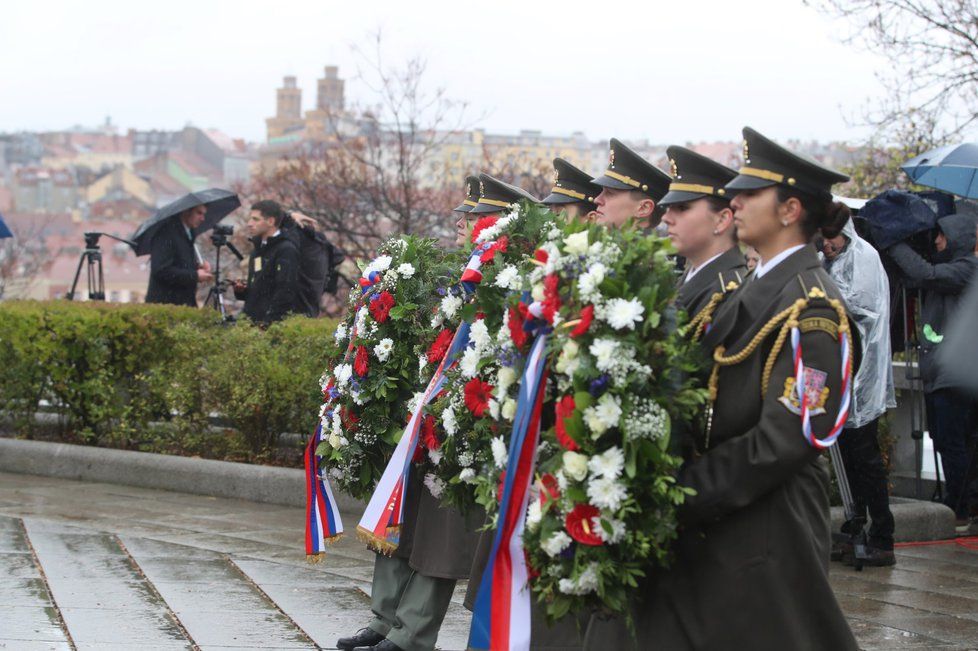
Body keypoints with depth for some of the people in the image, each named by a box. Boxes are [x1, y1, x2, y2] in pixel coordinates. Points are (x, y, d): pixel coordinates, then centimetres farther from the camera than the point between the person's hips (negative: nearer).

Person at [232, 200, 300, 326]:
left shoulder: (286, 250, -9)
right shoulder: (257, 250, 21)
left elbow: (285, 292, -17)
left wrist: (267, 322, -22)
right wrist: (242, 290, 8)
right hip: (253, 322, 8)